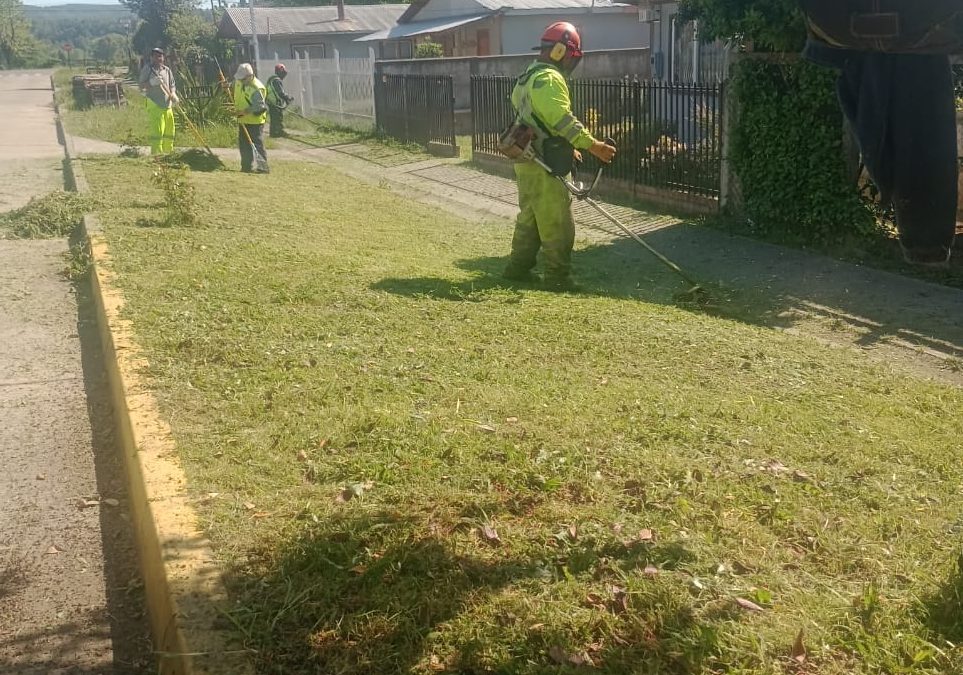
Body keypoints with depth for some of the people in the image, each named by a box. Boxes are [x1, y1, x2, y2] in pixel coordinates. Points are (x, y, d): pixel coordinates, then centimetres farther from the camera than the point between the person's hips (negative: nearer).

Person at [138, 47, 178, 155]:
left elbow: (172, 86, 19)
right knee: (157, 131, -13)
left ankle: (168, 153, 17)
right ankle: (156, 154, -11)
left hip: (168, 105, 5)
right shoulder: (147, 68, 2)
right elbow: (141, 84, -1)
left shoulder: (167, 70, 16)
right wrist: (152, 82, -19)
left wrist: (174, 96, -2)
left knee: (169, 132, 6)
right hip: (154, 105, -5)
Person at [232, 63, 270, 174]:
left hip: (255, 121, -9)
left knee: (257, 144, -10)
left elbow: (260, 106, -28)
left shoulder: (257, 88, -23)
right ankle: (247, 166, 22)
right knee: (243, 144, 13)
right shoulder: (239, 82, 4)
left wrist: (244, 111, -31)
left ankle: (263, 166, -7)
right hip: (243, 120, 9)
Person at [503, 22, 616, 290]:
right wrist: (592, 145, -25)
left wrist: (565, 147, 27)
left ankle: (518, 268, 22)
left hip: (527, 160, 10)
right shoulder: (549, 79, -14)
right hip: (544, 165, -10)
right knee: (556, 223, -4)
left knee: (530, 217, 18)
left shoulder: (528, 78, 18)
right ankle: (558, 277, -1)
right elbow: (563, 120, -24)